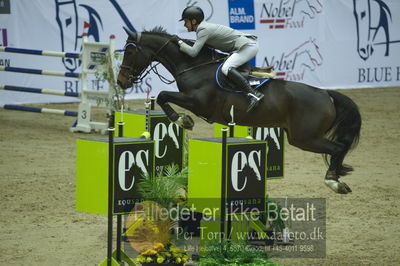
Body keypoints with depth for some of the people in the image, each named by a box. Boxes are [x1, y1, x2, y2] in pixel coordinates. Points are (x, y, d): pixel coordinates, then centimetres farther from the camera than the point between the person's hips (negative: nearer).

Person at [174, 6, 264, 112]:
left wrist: (179, 42, -10)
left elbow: (193, 52, -21)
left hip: (248, 46, -10)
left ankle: (253, 94, -38)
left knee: (226, 68, -26)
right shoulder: (205, 27, 15)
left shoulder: (203, 30, -14)